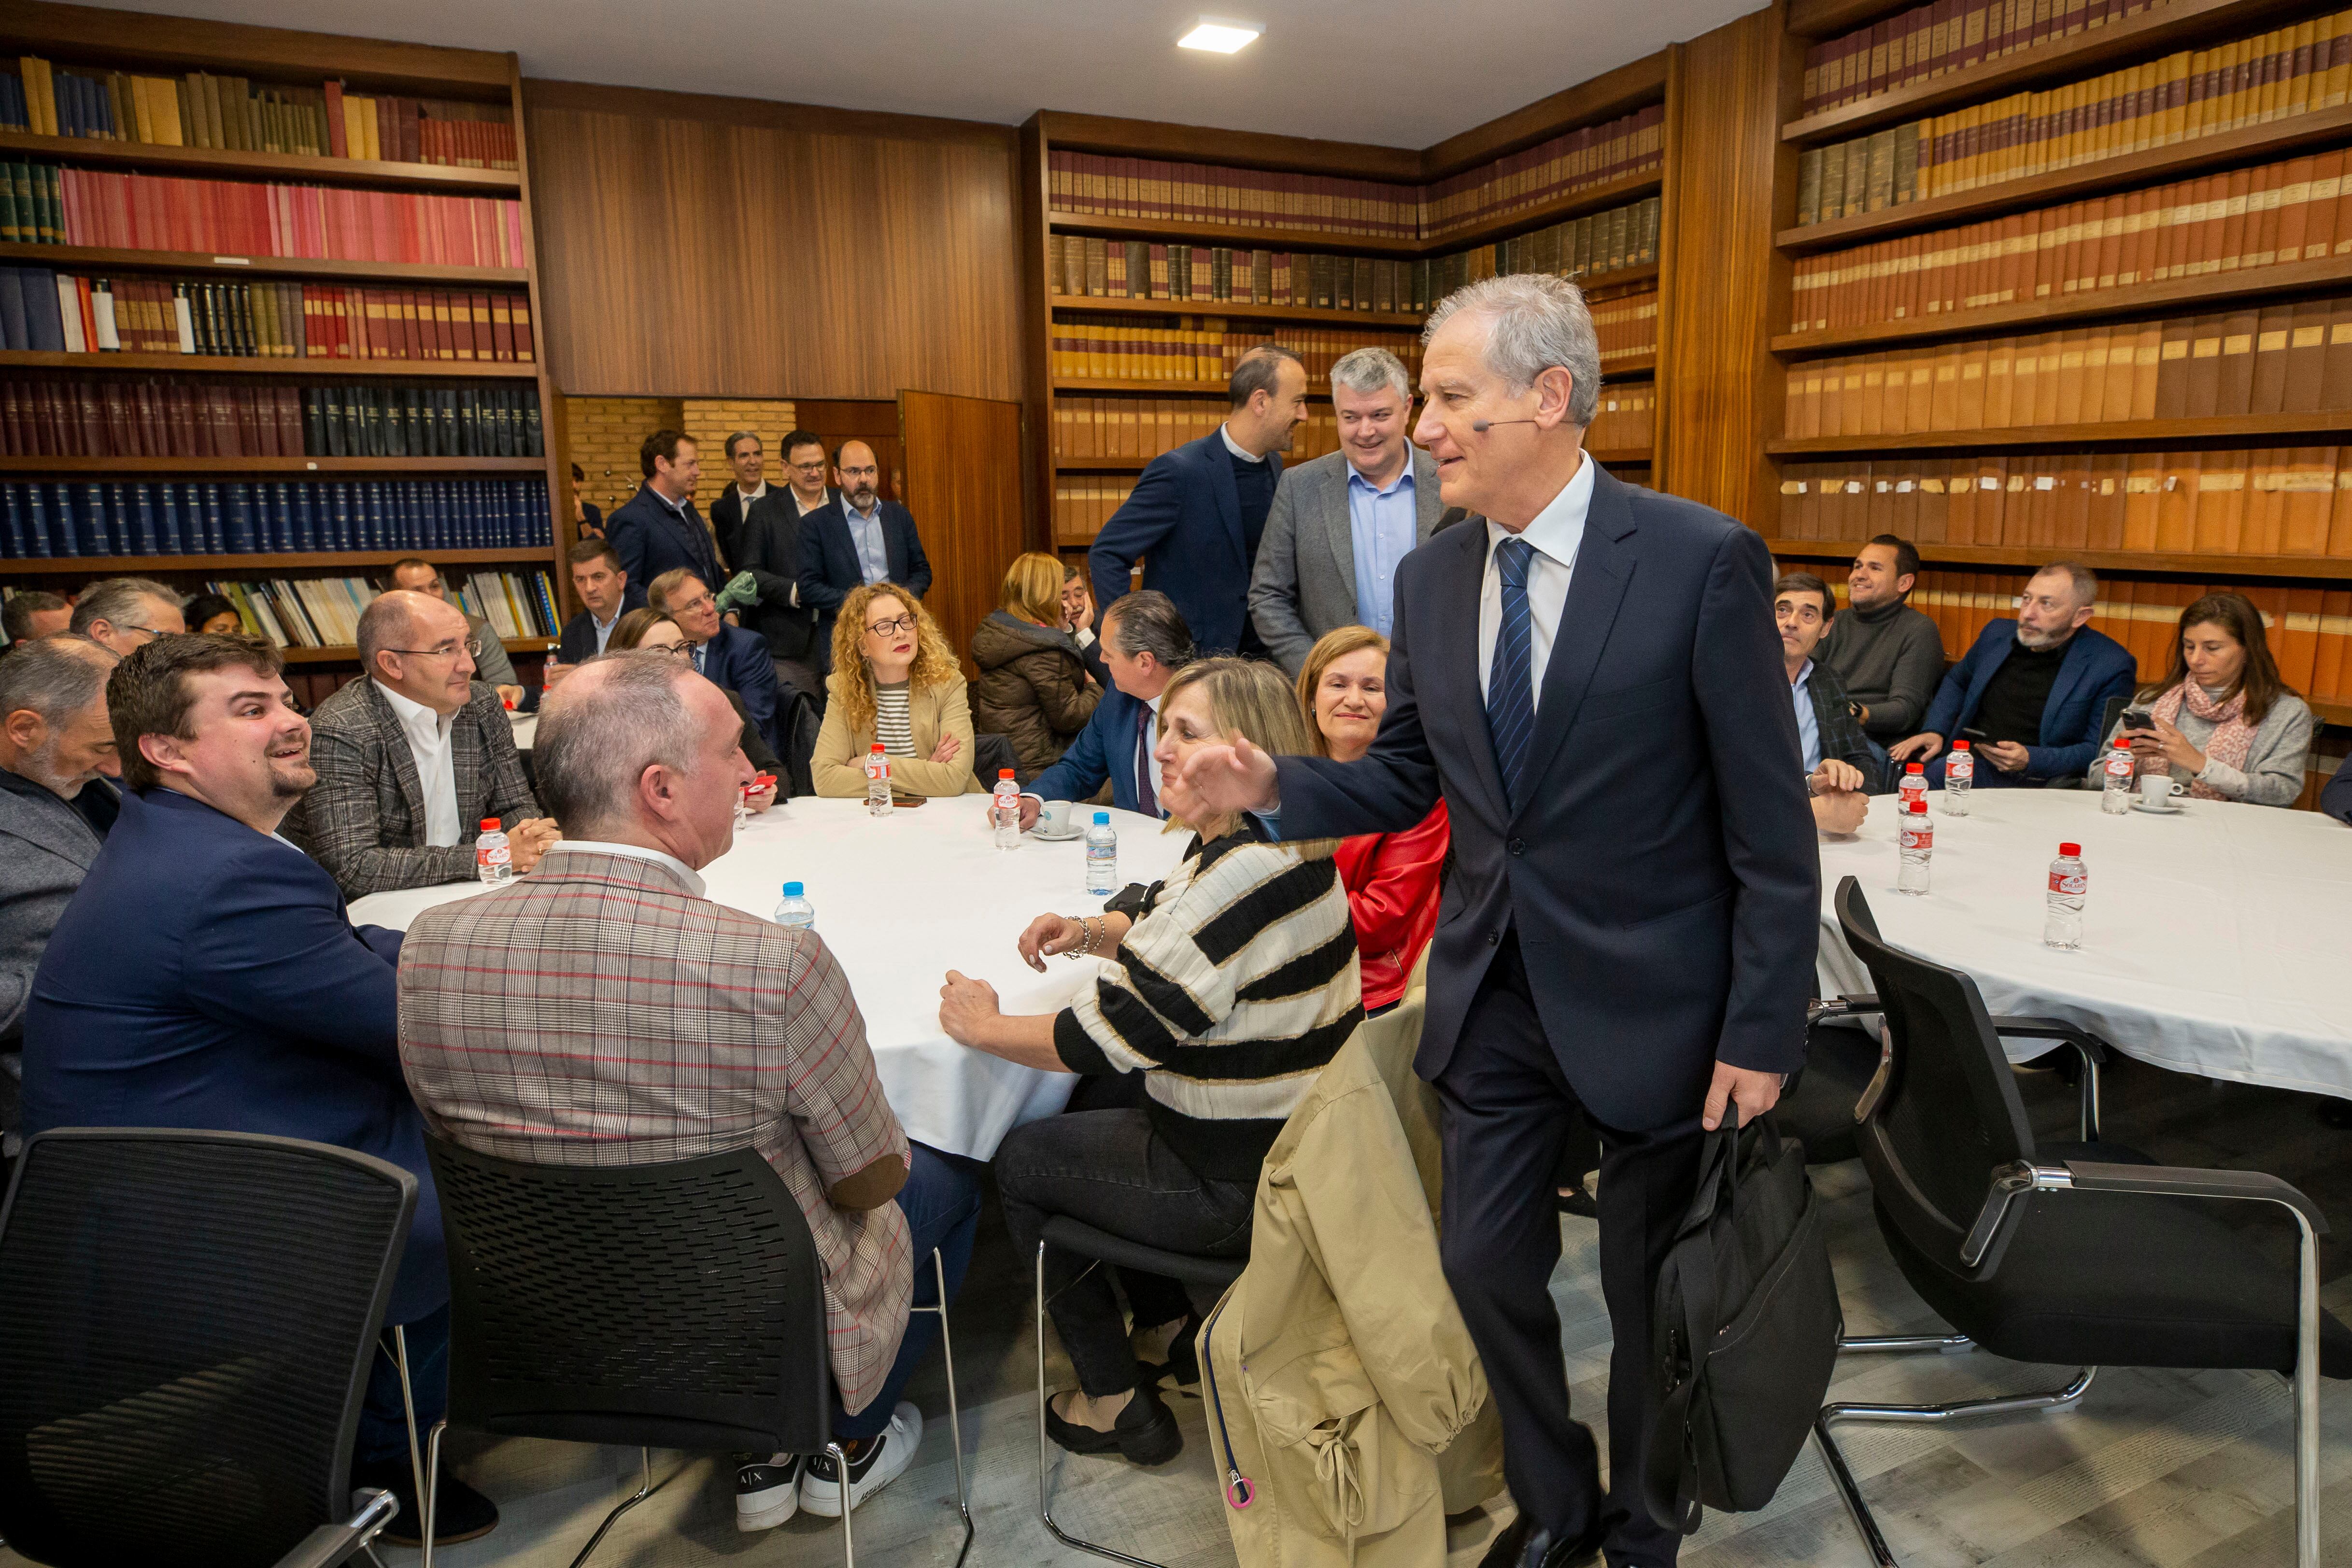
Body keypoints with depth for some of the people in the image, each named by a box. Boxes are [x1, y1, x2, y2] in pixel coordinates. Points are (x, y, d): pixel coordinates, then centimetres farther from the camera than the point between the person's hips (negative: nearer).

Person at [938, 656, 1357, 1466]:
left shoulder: (1246, 875, -28)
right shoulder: (1266, 845, 4)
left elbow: (1116, 1032, -25)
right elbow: (1162, 922, 21)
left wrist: (986, 1028, -10)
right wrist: (1089, 931, 1)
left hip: (1241, 1186, -10)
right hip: (1297, 1147, 10)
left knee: (1019, 1161, 8)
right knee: (1090, 1114, 28)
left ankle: (1120, 1404, 19)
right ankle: (1168, 1324, 35)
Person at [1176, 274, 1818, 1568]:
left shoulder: (1702, 562, -16)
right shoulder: (1431, 578, 1)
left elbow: (1770, 827, -13)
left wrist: (1763, 1034, -13)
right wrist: (1275, 785, -11)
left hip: (1649, 999, -4)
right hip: (1492, 992, 5)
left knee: (1651, 1289, 16)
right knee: (1485, 1265, 16)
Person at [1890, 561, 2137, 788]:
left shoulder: (2112, 667, -3)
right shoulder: (1997, 633, 13)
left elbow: (2098, 750, -4)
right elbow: (1957, 681, 31)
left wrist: (2030, 760, -19)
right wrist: (1934, 731, 12)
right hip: (1969, 762, 6)